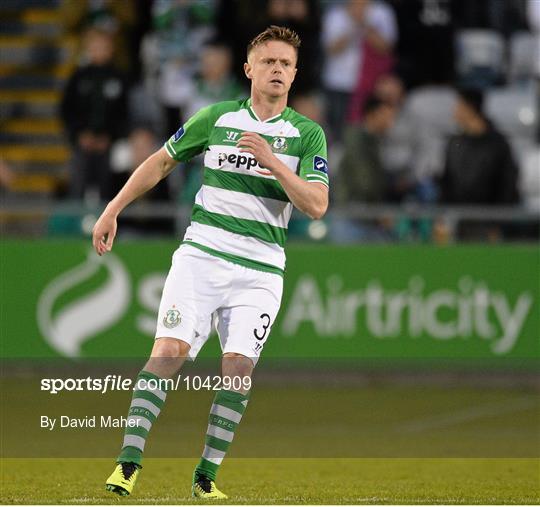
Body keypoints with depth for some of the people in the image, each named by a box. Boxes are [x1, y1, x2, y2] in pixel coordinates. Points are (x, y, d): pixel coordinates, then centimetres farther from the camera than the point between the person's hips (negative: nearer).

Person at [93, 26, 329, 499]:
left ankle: (207, 476, -1)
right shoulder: (216, 117, 6)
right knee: (170, 350, -15)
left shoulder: (308, 134, 3)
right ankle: (129, 460, -15)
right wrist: (113, 210, 13)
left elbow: (317, 205, -7)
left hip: (260, 270, 0)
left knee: (239, 366, -11)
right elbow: (162, 161, 18)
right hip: (201, 254, 0)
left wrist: (275, 163, -19)